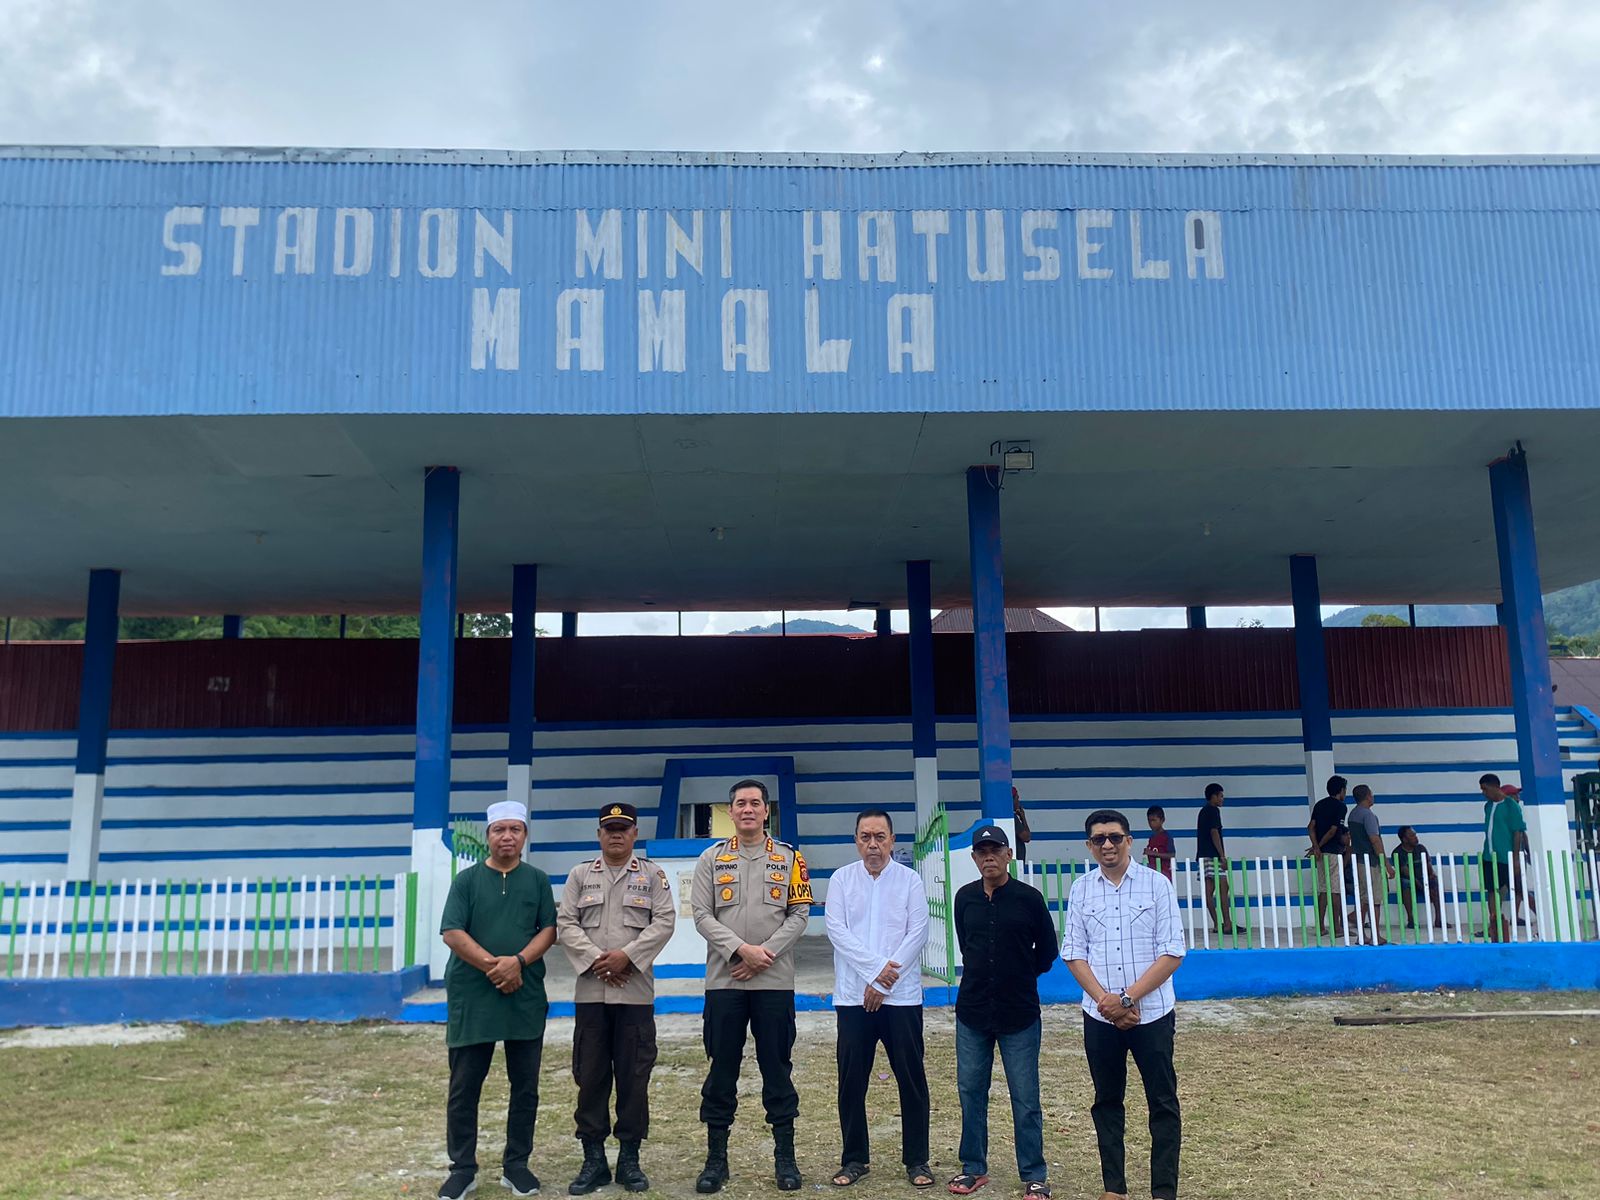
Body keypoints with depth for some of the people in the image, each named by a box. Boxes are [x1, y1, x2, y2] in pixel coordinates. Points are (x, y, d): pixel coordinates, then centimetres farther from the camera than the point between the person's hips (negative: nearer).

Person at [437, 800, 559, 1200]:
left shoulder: (538, 880, 8)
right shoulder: (467, 880, 3)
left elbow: (549, 930, 2)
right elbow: (452, 933, -6)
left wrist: (518, 962, -14)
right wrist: (494, 965, -14)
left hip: (527, 998, 2)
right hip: (472, 997, -1)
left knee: (525, 1086, 7)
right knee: (464, 1087, 3)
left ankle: (516, 1165, 19)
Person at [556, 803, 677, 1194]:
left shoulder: (652, 874, 7)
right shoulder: (580, 875, 11)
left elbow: (664, 922, -3)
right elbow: (565, 924, 2)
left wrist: (626, 955, -14)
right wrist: (595, 959, -11)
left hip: (636, 992, -1)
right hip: (590, 991, 1)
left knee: (633, 1076, 2)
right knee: (590, 1076, 4)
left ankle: (630, 1158, 12)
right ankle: (593, 1159, 13)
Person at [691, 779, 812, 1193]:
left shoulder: (789, 858, 6)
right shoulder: (712, 859, 6)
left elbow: (799, 914, 1)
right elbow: (702, 915, -1)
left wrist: (766, 952, -11)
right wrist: (741, 950, -14)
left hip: (775, 982, 0)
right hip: (723, 981, 0)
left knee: (777, 1069, 6)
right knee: (721, 1070, 5)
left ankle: (785, 1156, 16)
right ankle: (716, 1157, 15)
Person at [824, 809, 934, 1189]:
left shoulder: (910, 879, 1)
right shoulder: (841, 879, 3)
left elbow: (918, 932, -6)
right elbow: (836, 930, -6)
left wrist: (883, 984, -12)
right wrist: (875, 966, -17)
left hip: (901, 997, -1)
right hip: (853, 996, 1)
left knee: (912, 1079, 4)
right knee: (851, 1081, 6)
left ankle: (916, 1160, 18)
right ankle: (854, 1158, 20)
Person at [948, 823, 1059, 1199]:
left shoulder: (1029, 898, -7)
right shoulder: (965, 898, 2)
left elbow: (1047, 951, 4)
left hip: (1019, 1014, -3)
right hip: (972, 1013, 3)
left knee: (1025, 1099, 3)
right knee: (970, 1092, 11)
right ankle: (974, 1168, 25)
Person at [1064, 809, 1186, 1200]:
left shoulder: (1156, 884, -5)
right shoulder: (1081, 890, 2)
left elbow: (1172, 953, -9)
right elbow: (1074, 953, 2)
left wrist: (1128, 998, -14)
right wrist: (1105, 1000, -11)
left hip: (1152, 1013, -2)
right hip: (1099, 1016, 3)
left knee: (1163, 1103, 3)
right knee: (1107, 1102, 12)